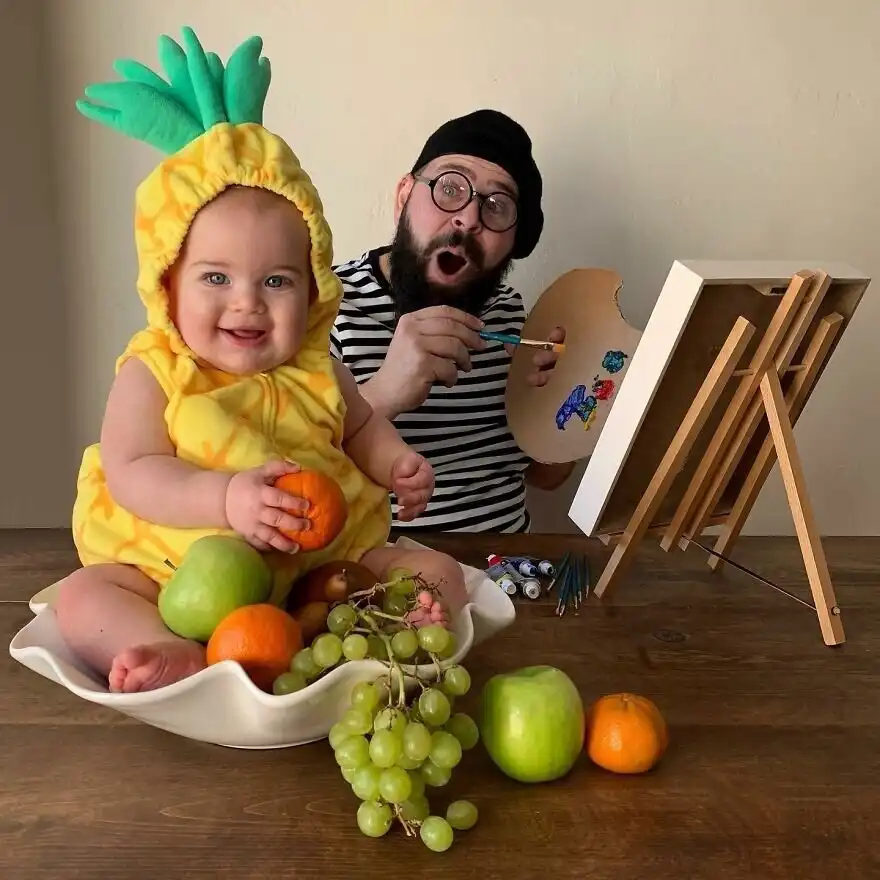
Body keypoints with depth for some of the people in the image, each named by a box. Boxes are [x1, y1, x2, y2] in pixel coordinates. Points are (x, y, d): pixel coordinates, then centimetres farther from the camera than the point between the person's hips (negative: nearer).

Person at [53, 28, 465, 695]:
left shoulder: (314, 371, 4)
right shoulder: (152, 377, -7)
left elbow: (360, 425, 23)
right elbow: (130, 474, -17)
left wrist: (396, 462, 1)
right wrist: (226, 498, -32)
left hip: (326, 564, 3)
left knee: (438, 571, -13)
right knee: (82, 596, -22)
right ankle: (184, 657, -45)